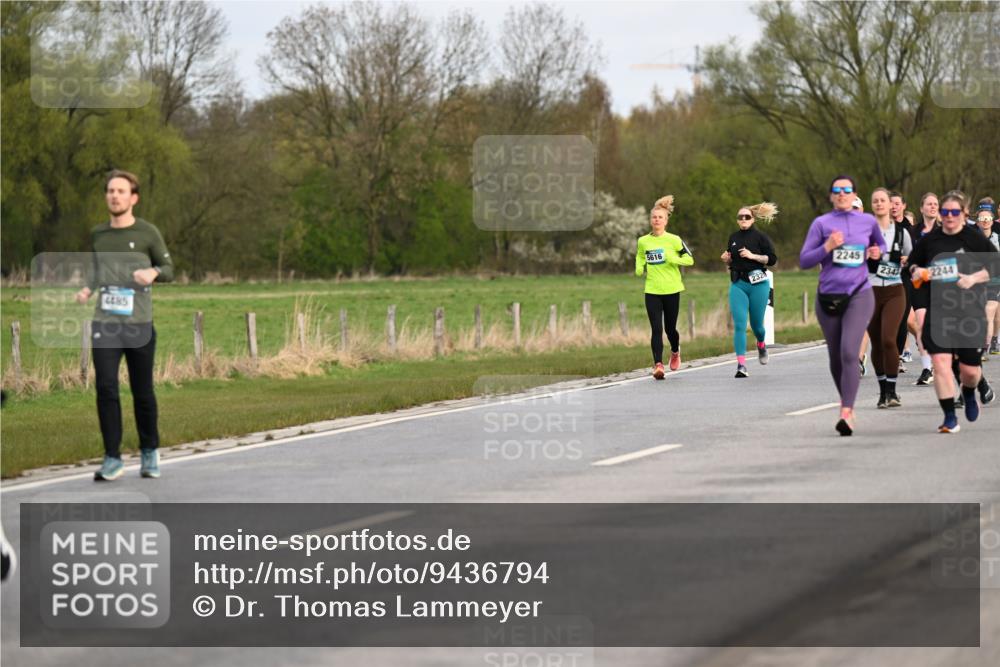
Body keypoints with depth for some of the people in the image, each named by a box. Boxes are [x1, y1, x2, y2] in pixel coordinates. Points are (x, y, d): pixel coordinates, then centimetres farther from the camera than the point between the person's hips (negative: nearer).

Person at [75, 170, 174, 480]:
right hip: (105, 325, 2)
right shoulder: (98, 234, 10)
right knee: (106, 388, -10)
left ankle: (149, 452, 26)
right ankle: (112, 459, -5)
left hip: (139, 325, -2)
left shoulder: (148, 233, 0)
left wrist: (152, 273, -16)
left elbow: (168, 270, 7)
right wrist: (87, 288, 5)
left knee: (142, 392, 5)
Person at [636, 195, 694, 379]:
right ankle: (658, 364, -15)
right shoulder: (643, 241, 4)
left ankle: (675, 351, 41)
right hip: (652, 291, 1)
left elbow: (689, 259, 0)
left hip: (671, 290, -1)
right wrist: (639, 269, 2)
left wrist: (673, 259, -18)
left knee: (670, 328, 9)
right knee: (656, 329, -10)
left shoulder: (673, 240, -5)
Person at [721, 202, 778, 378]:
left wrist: (753, 256, -17)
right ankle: (741, 364, -13)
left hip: (757, 284, -3)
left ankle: (761, 345, 44)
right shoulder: (733, 237, 11)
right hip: (737, 285, 3)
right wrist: (726, 258, 3)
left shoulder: (760, 237, -3)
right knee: (739, 325, -10)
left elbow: (772, 258, -8)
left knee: (756, 323, 8)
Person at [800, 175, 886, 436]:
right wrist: (827, 247, -15)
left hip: (859, 296, -1)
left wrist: (877, 252, 4)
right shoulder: (821, 223, 3)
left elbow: (881, 245, 27)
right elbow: (804, 261, -1)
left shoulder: (868, 221, 8)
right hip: (828, 296, 1)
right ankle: (846, 399, 36)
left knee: (848, 352, -18)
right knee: (835, 357, 11)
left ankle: (846, 414, -24)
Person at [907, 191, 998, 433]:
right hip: (937, 311, 1)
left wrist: (974, 278, -15)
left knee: (969, 368, 5)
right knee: (940, 361, -14)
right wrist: (917, 272, -3)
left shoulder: (974, 238, -3)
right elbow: (912, 262, 19)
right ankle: (950, 417, -7)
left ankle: (969, 395, 41)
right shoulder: (929, 240, 5)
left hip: (970, 311, -1)